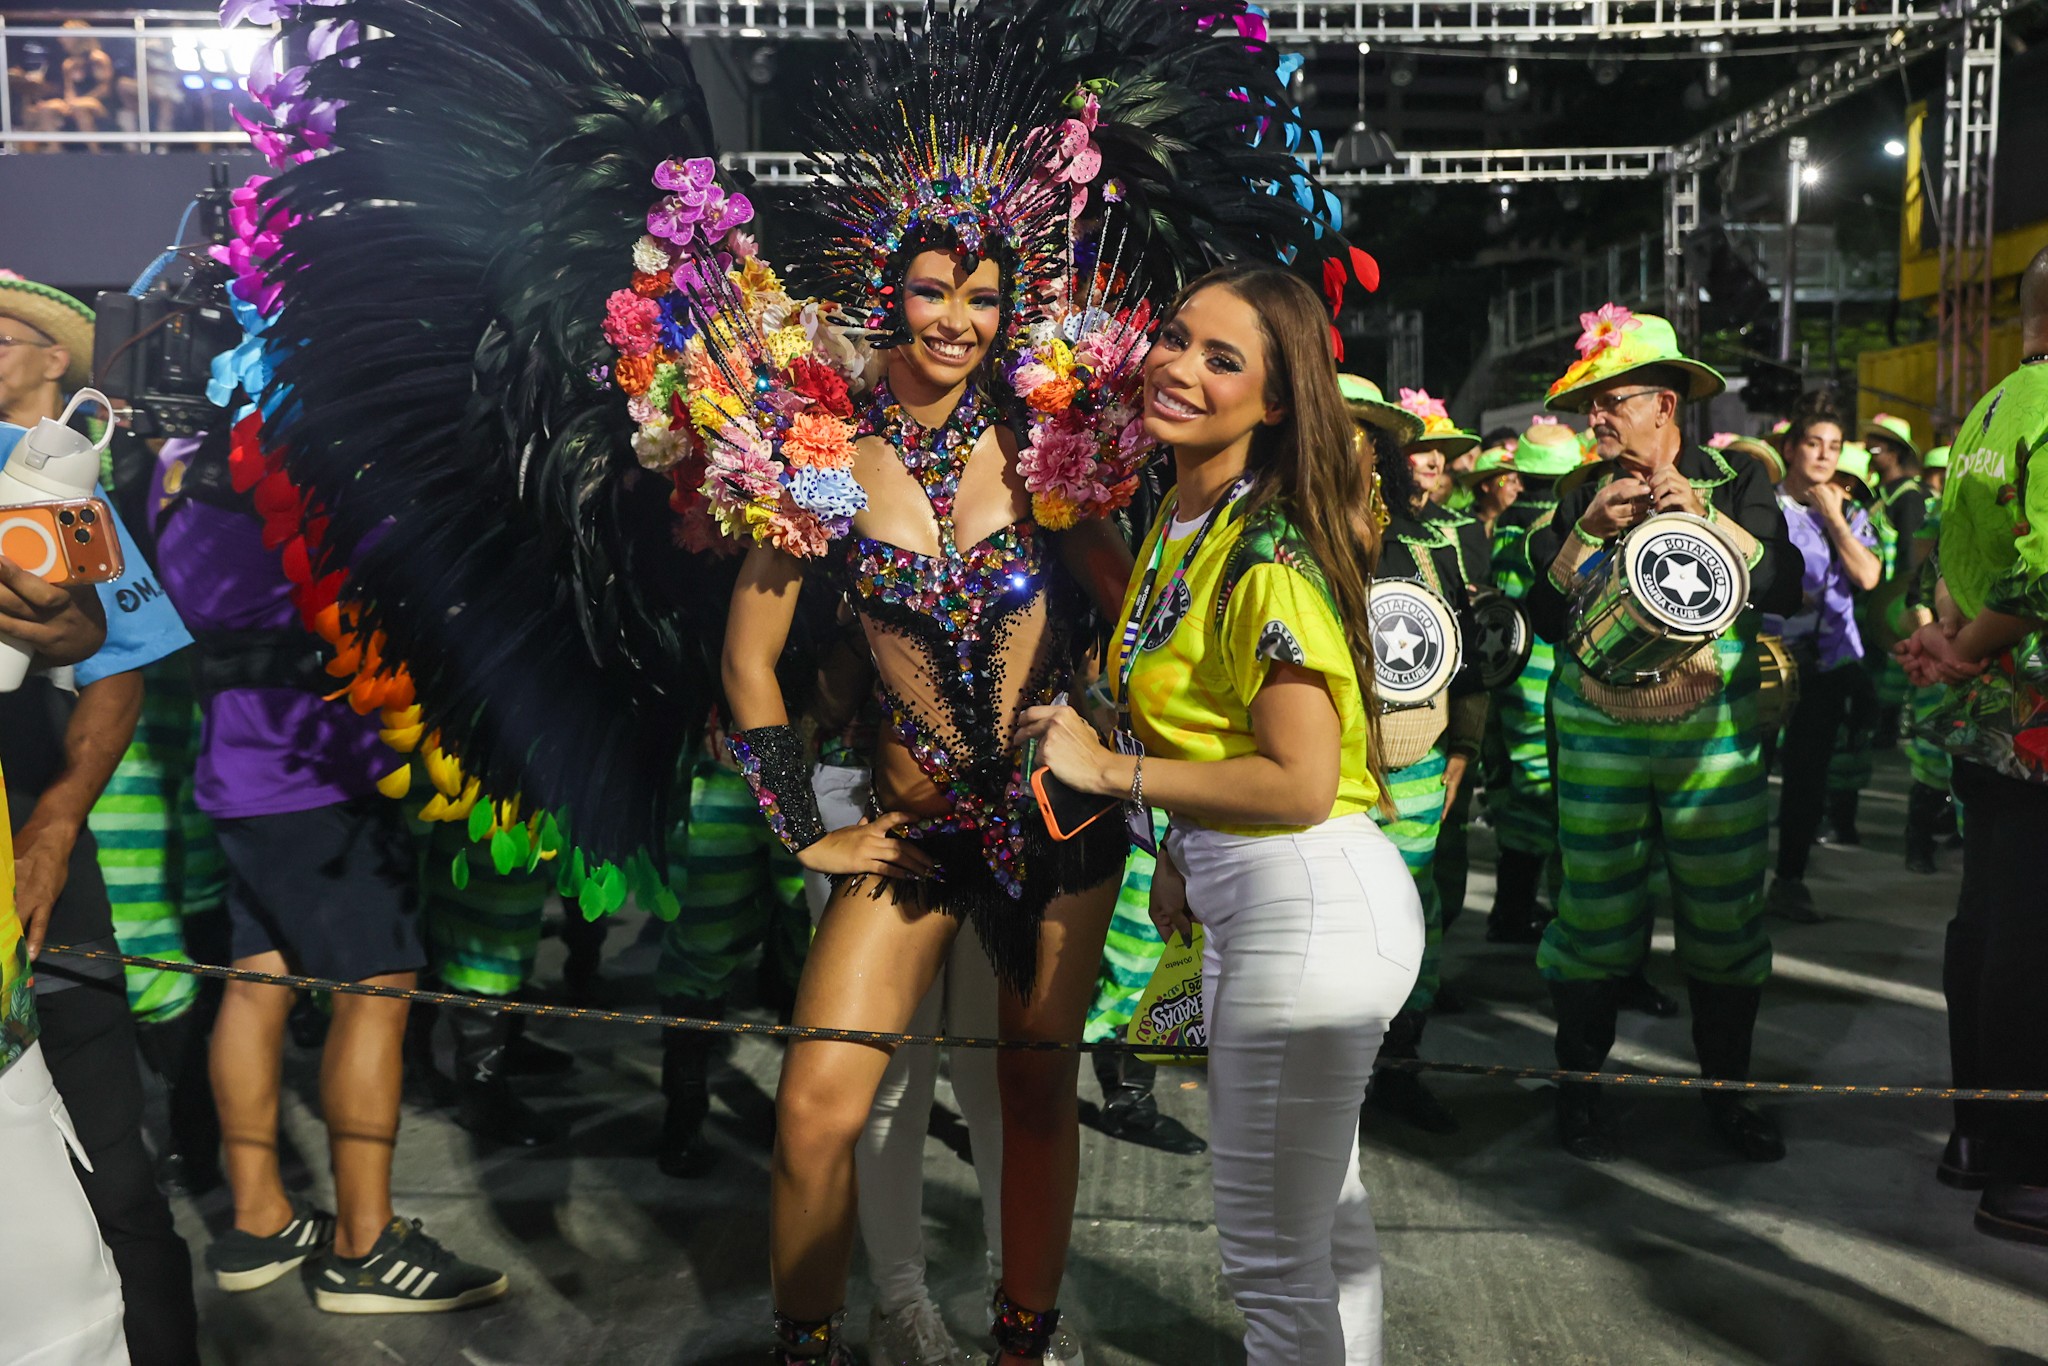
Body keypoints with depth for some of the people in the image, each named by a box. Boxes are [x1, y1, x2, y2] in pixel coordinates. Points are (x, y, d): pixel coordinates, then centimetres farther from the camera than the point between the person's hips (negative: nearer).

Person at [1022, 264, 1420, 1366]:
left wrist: (1113, 770, -15)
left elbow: (1302, 781, -22)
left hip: (1309, 904, -10)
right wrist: (1182, 846, 8)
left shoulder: (1270, 556, -19)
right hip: (1242, 898, 10)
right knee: (1325, 1216, 24)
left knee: (1273, 1256, 4)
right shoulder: (1184, 522, 9)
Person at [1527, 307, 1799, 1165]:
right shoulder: (1579, 495, 6)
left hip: (1714, 740, 0)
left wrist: (1707, 517, -16)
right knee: (1595, 915, 3)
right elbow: (1545, 617, -1)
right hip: (1598, 740, 0)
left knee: (1724, 916, 5)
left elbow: (1787, 590, -7)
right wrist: (1589, 531, -13)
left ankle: (1727, 1090, 23)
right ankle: (1578, 1085, 19)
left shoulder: (1734, 485, 5)